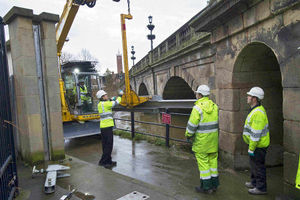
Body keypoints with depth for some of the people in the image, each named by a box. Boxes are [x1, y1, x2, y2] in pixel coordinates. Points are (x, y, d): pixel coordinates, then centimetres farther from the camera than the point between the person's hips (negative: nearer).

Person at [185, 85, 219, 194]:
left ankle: (206, 186, 13)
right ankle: (214, 184, 26)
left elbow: (192, 125, -16)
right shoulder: (214, 106, 4)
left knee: (203, 162, 4)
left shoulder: (198, 108, -17)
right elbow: (217, 123, 9)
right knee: (212, 160, 15)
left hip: (201, 140, -7)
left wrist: (188, 135, 0)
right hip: (213, 139, 7)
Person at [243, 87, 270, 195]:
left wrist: (251, 148, -21)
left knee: (258, 166, 3)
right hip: (255, 143, 10)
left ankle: (261, 188, 19)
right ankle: (254, 183, 38)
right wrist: (251, 146, 23)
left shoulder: (258, 113, -26)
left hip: (258, 145, -10)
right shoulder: (255, 110, 8)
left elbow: (256, 133, -27)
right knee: (254, 163, 22)